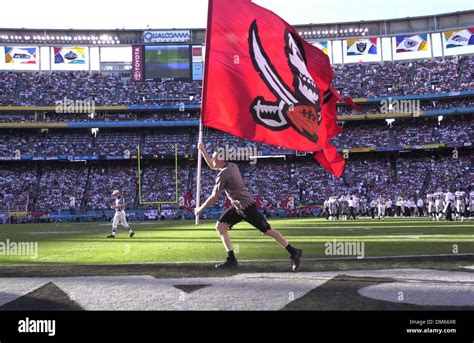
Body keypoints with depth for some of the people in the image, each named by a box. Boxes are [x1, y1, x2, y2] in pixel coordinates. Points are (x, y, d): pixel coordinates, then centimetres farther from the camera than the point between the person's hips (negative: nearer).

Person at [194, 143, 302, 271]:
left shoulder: (223, 174, -21)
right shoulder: (232, 166, 4)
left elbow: (214, 197, -16)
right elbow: (212, 166, 22)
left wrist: (200, 209, -3)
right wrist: (202, 150, 13)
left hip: (247, 207, -10)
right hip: (237, 207, 10)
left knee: (267, 230, -5)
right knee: (220, 226, 5)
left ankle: (294, 252, 4)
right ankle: (231, 259, 6)